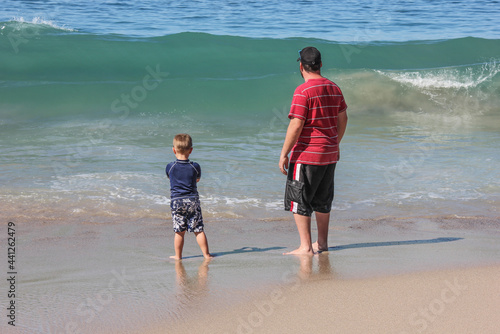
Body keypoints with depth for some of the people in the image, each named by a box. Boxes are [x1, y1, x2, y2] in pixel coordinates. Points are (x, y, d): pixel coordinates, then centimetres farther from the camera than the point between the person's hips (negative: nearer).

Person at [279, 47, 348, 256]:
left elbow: (296, 125, -20)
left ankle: (306, 247, -2)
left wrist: (284, 154, -14)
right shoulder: (334, 89, 7)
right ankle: (322, 243, 24)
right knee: (322, 200, 17)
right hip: (329, 153, 7)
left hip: (307, 154, -7)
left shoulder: (303, 91, -16)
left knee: (299, 201, 0)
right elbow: (342, 119, 15)